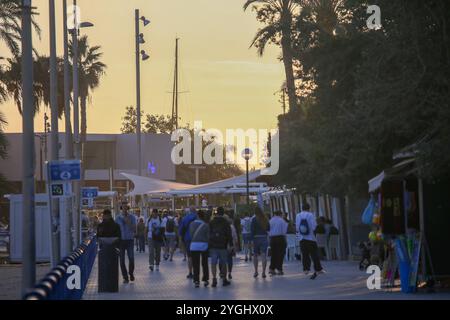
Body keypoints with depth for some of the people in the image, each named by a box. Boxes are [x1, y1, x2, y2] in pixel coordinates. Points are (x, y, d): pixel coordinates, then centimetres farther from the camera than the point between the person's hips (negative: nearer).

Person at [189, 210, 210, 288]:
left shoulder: (192, 224, 1)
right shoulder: (205, 225, -8)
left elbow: (191, 234, 4)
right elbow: (208, 236, -4)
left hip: (194, 245, 1)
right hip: (204, 245, -1)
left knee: (195, 264, 4)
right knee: (204, 263, 14)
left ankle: (196, 281, -1)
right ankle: (205, 279, 17)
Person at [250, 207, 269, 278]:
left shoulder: (254, 219, -7)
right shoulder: (265, 219, 4)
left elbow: (252, 230, -10)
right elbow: (268, 228, 10)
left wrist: (252, 239, -9)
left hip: (256, 238, -2)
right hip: (264, 238, 2)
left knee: (255, 255, 12)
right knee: (264, 255, -1)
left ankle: (256, 271, 14)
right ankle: (263, 272, -7)